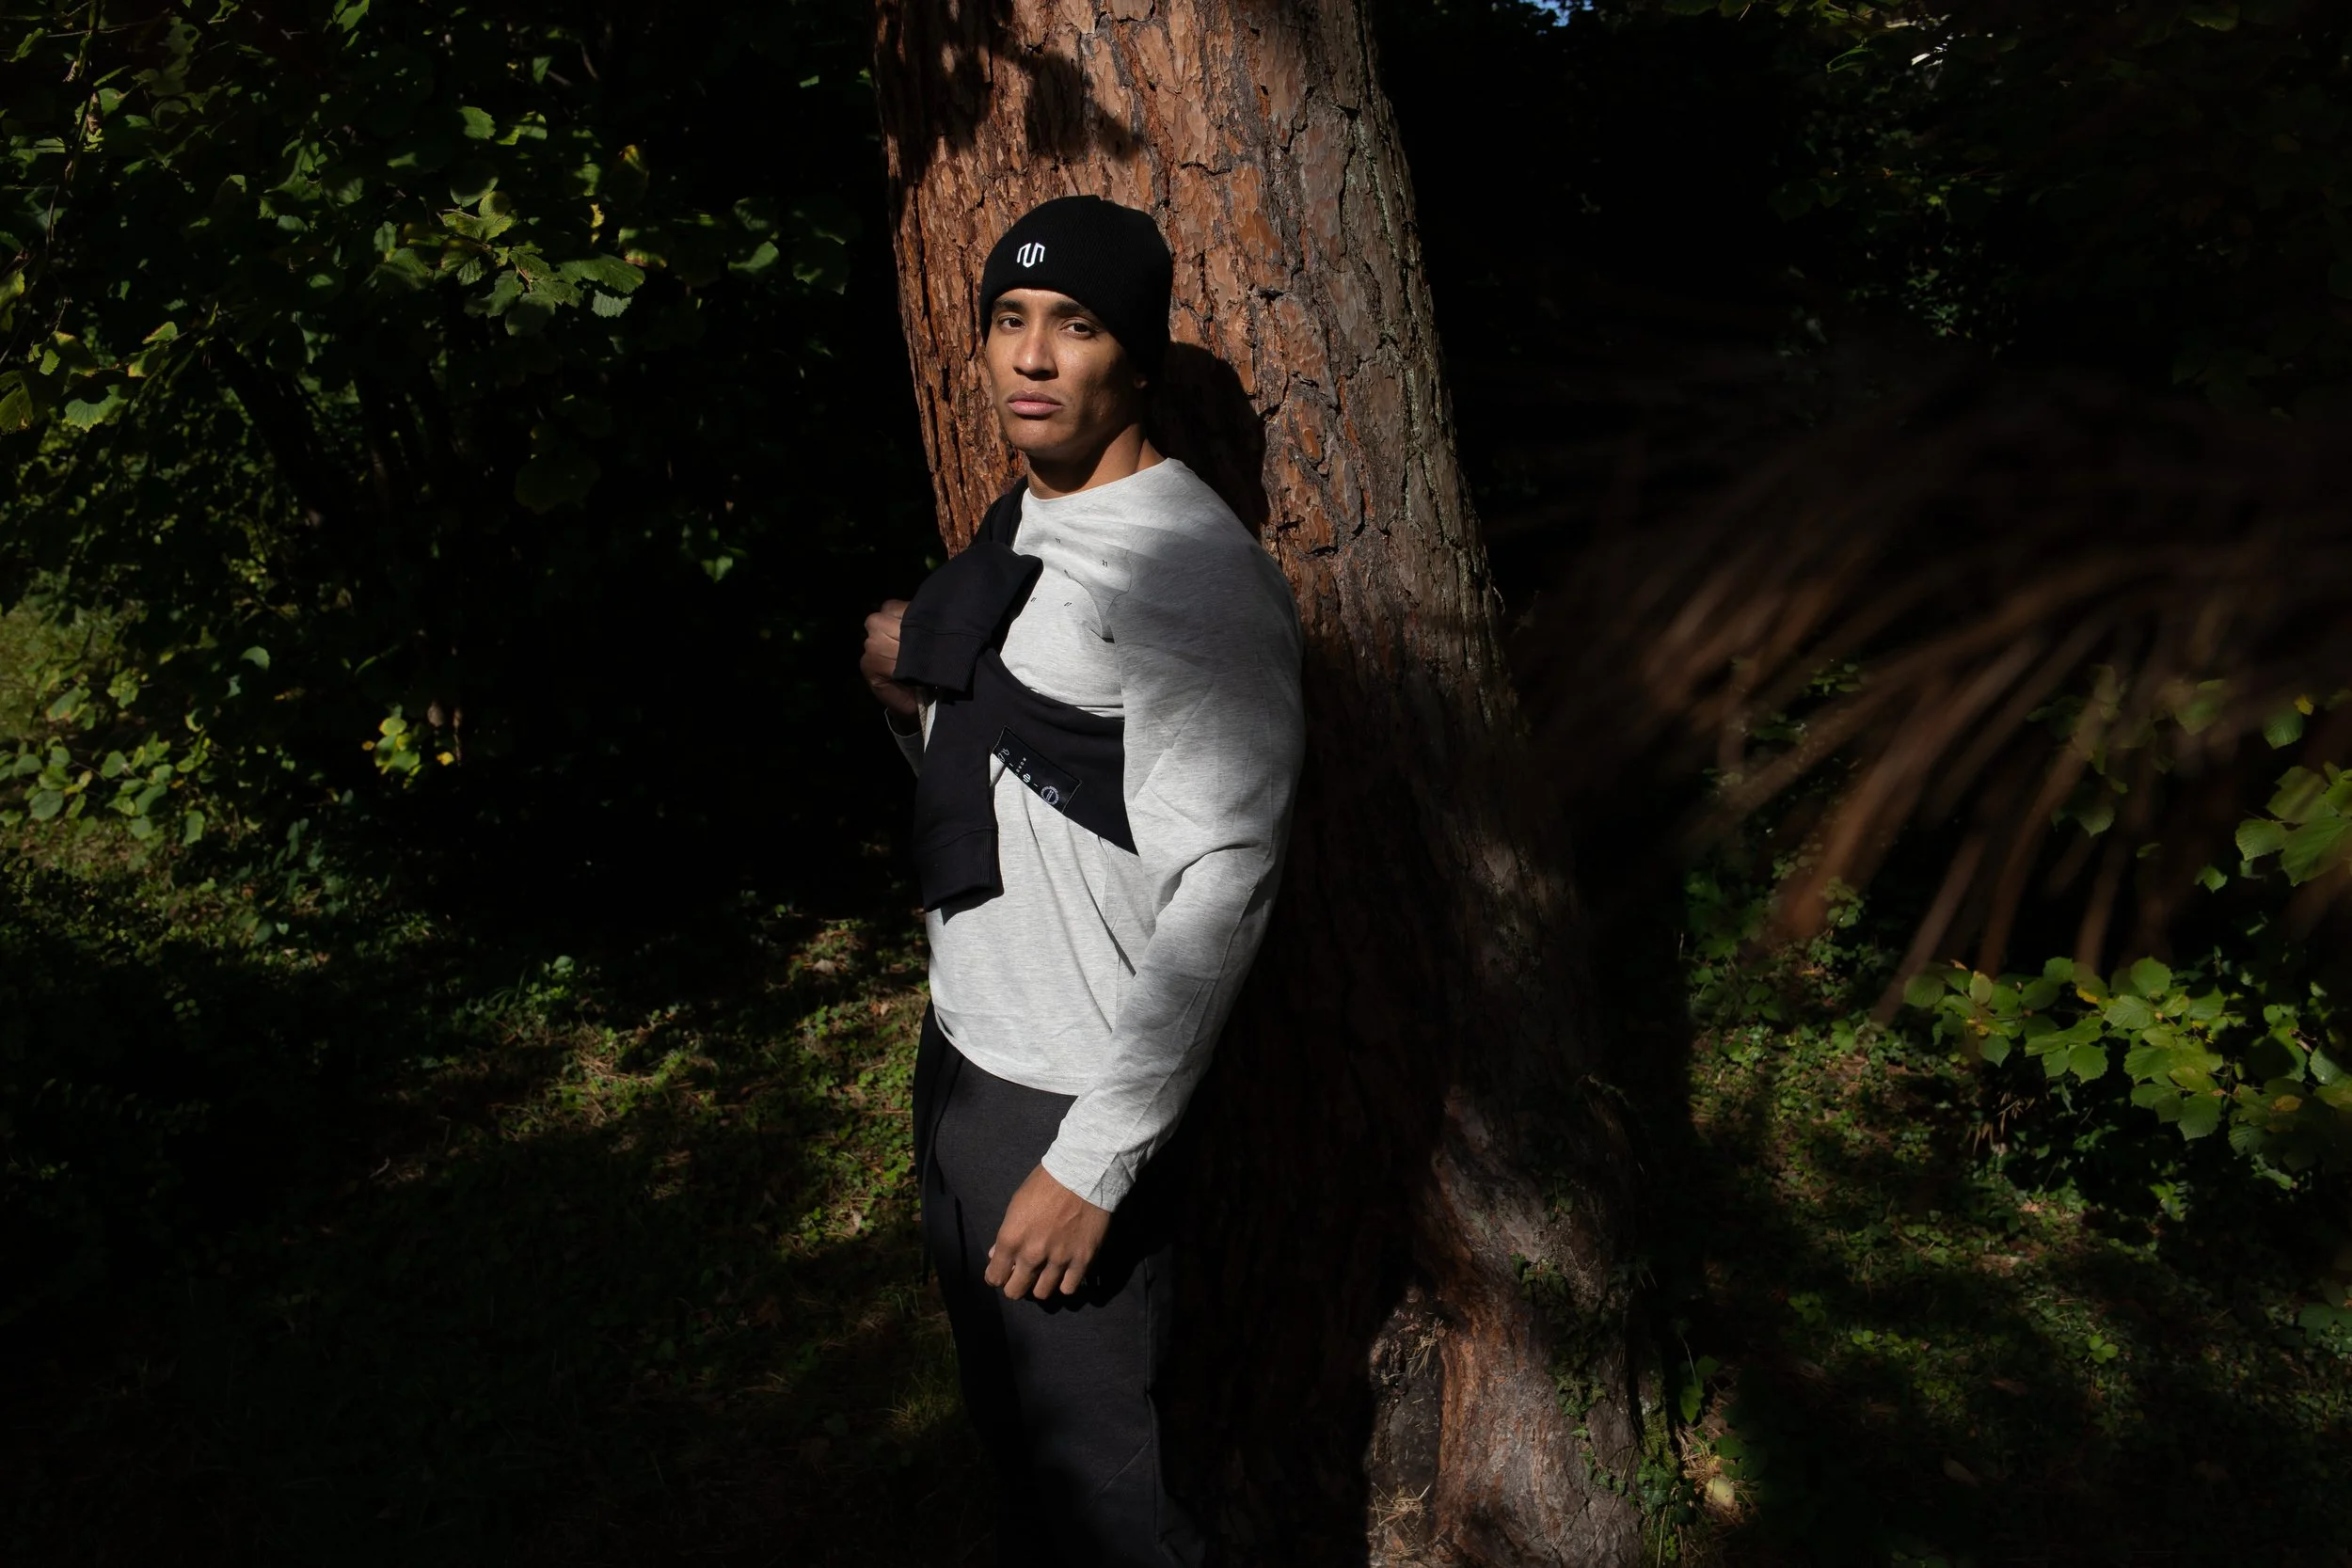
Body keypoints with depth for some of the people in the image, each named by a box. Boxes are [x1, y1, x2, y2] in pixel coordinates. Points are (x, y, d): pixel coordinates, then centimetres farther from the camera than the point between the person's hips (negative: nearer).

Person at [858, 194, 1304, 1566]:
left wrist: (1093, 1156, -23)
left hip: (1076, 1098, -9)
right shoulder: (1015, 539, 11)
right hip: (960, 1051, 9)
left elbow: (1221, 886, -23)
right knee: (1010, 1432, 23)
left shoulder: (1193, 572, -17)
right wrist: (916, 701, 1)